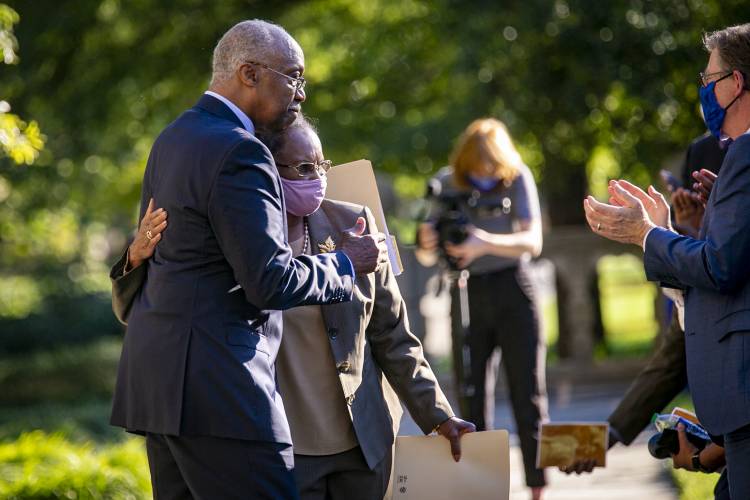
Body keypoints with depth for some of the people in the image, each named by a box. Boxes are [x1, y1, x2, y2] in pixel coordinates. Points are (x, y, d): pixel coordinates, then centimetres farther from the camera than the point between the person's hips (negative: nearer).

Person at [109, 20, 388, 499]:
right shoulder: (238, 153, -15)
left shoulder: (173, 137, 15)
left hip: (157, 369, 10)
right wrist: (345, 264, -4)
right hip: (213, 385, -10)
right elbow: (270, 281, -18)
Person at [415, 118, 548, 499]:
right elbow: (426, 257, -3)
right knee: (473, 396, 1)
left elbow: (533, 241, -18)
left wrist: (487, 243, -35)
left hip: (512, 288, -2)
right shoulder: (448, 183, -2)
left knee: (527, 391, -2)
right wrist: (427, 242, -27)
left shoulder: (518, 178, -7)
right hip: (467, 294, 2)